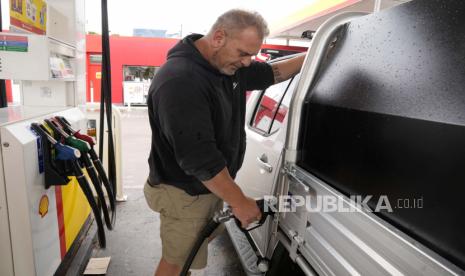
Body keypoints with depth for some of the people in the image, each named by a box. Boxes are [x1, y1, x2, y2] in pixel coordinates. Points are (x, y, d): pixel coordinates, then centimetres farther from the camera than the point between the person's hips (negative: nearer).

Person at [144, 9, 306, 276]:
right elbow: (199, 157, -31)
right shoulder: (180, 81, -29)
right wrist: (239, 201, -21)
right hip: (186, 194, -8)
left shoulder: (231, 66, 1)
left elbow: (272, 73, 18)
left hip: (211, 183, 8)